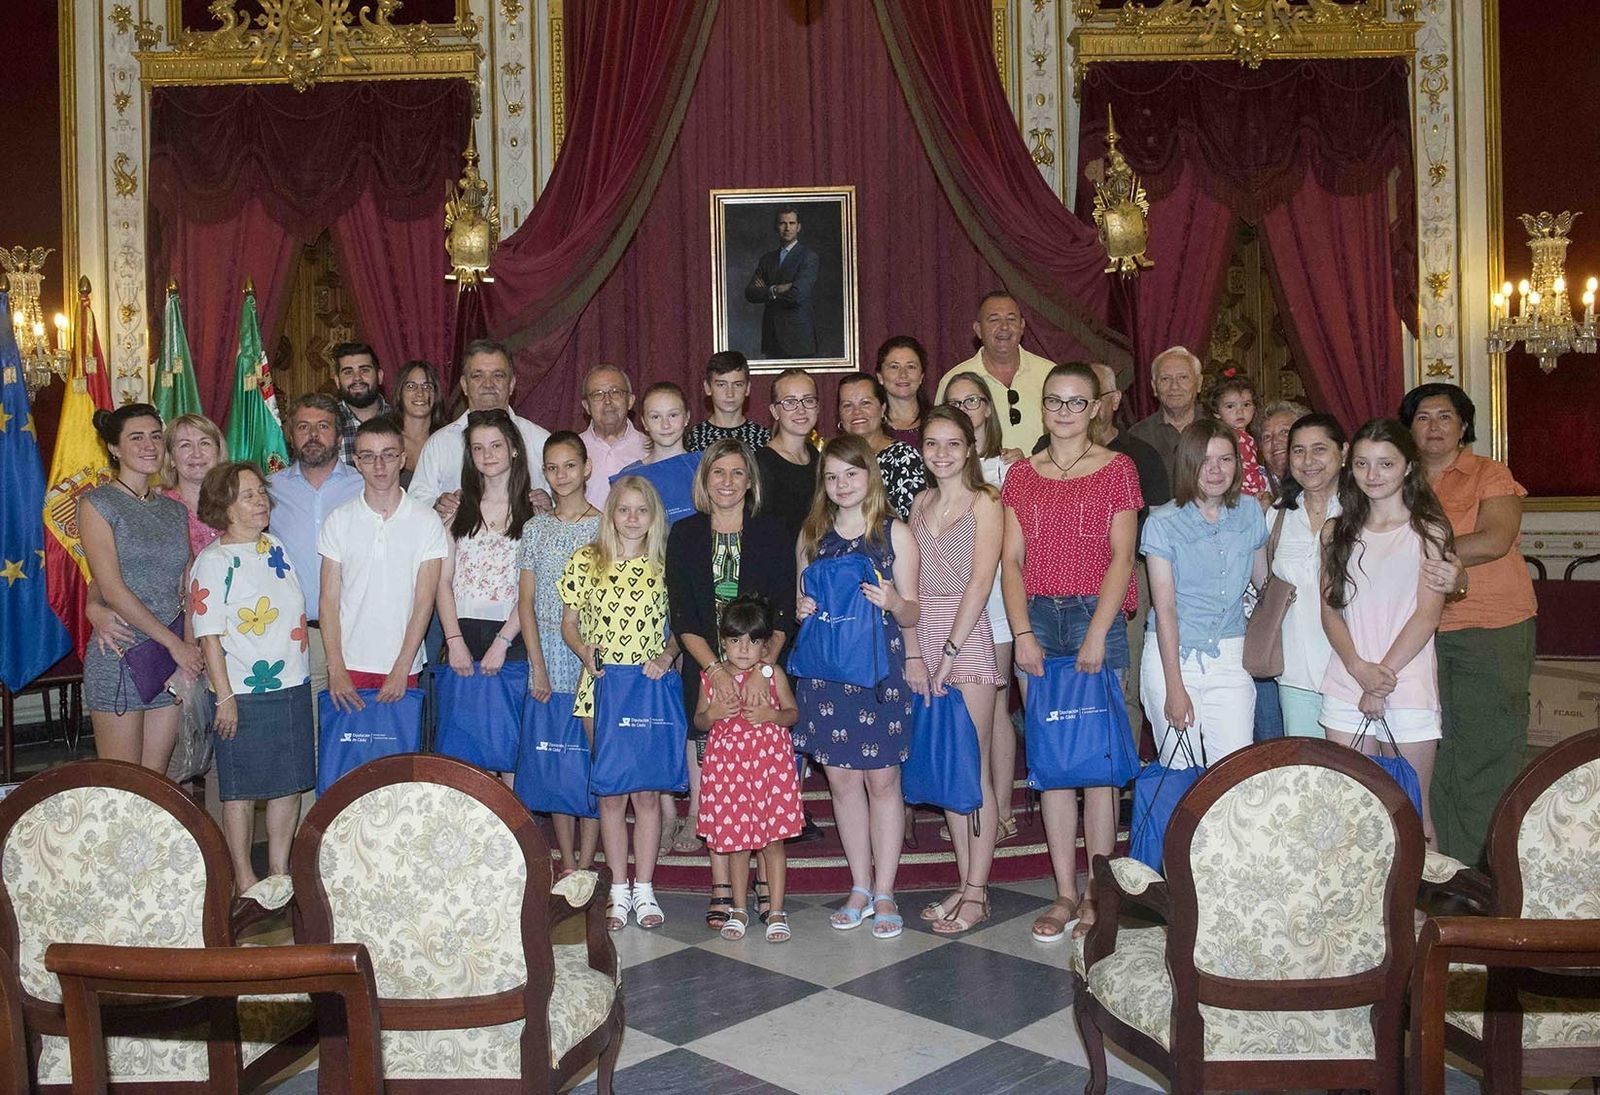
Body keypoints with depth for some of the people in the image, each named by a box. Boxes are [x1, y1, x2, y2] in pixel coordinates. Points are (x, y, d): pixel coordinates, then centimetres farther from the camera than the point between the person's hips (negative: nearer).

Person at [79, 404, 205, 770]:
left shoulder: (174, 510, 14)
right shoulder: (97, 504, -3)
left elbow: (186, 589, 12)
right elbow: (112, 590, -11)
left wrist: (193, 651, -4)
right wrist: (175, 644, -12)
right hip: (119, 657, -5)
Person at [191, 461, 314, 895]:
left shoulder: (276, 547, 8)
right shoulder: (214, 561, -10)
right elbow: (209, 635, -12)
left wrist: (305, 675, 16)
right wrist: (225, 697, -14)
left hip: (293, 685, 6)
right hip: (244, 693, -6)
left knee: (291, 781, 12)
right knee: (241, 788, 5)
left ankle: (280, 868, 25)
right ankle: (244, 879, 16)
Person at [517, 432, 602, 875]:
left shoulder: (604, 526, 0)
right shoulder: (536, 527, 8)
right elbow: (526, 601, 6)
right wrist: (538, 666, -2)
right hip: (547, 650, 3)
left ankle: (586, 860, 5)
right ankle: (567, 861, 13)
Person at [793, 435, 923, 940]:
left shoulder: (895, 533, 0)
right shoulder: (811, 536, 9)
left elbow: (911, 614, 0)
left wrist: (892, 602, -21)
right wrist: (802, 611, -4)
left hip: (881, 669, -3)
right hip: (825, 670, 3)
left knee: (882, 780, 2)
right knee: (842, 781, 7)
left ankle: (884, 894, 12)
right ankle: (860, 889, 20)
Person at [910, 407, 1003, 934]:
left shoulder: (985, 501, -3)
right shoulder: (922, 503, 14)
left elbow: (980, 579, -11)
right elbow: (914, 581, 12)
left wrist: (952, 648, -16)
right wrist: (916, 650, 1)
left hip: (967, 636, -6)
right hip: (924, 638, 6)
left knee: (973, 767, -3)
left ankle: (977, 893, 3)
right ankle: (964, 884, 17)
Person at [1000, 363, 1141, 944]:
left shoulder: (1116, 469, 4)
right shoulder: (1021, 474, 12)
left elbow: (1121, 557, -4)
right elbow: (1011, 559, 6)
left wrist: (1096, 635, -13)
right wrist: (1022, 633, -6)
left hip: (1097, 618, -3)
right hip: (1036, 620, 3)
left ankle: (1098, 892, 8)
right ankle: (1065, 892, 11)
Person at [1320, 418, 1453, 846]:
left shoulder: (1427, 530, 0)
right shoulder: (1337, 531, 11)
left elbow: (1427, 615, -6)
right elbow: (1330, 608, 6)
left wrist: (1384, 674, -12)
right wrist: (1359, 667, -10)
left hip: (1409, 687, -3)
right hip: (1346, 689, 3)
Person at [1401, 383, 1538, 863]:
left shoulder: (1490, 475, 1)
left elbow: (1495, 540, -14)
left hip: (1493, 631, -4)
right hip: (1423, 633, 4)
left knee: (1487, 752, -1)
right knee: (1432, 756, 5)